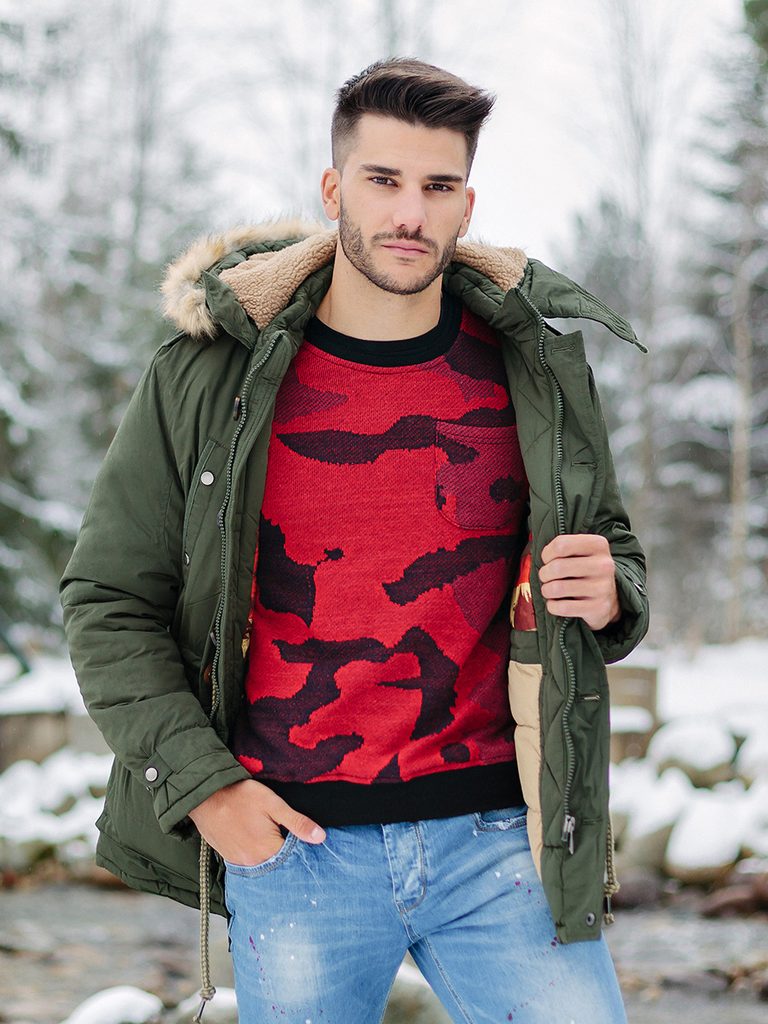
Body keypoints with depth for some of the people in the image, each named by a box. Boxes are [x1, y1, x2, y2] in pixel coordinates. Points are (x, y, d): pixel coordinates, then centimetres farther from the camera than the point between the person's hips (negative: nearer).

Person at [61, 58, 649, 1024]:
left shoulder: (537, 372, 4)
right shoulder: (207, 375, -2)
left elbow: (613, 552, 17)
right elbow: (107, 600, 3)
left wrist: (609, 598, -7)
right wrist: (200, 783, -6)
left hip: (496, 837, 1)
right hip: (292, 844, -1)